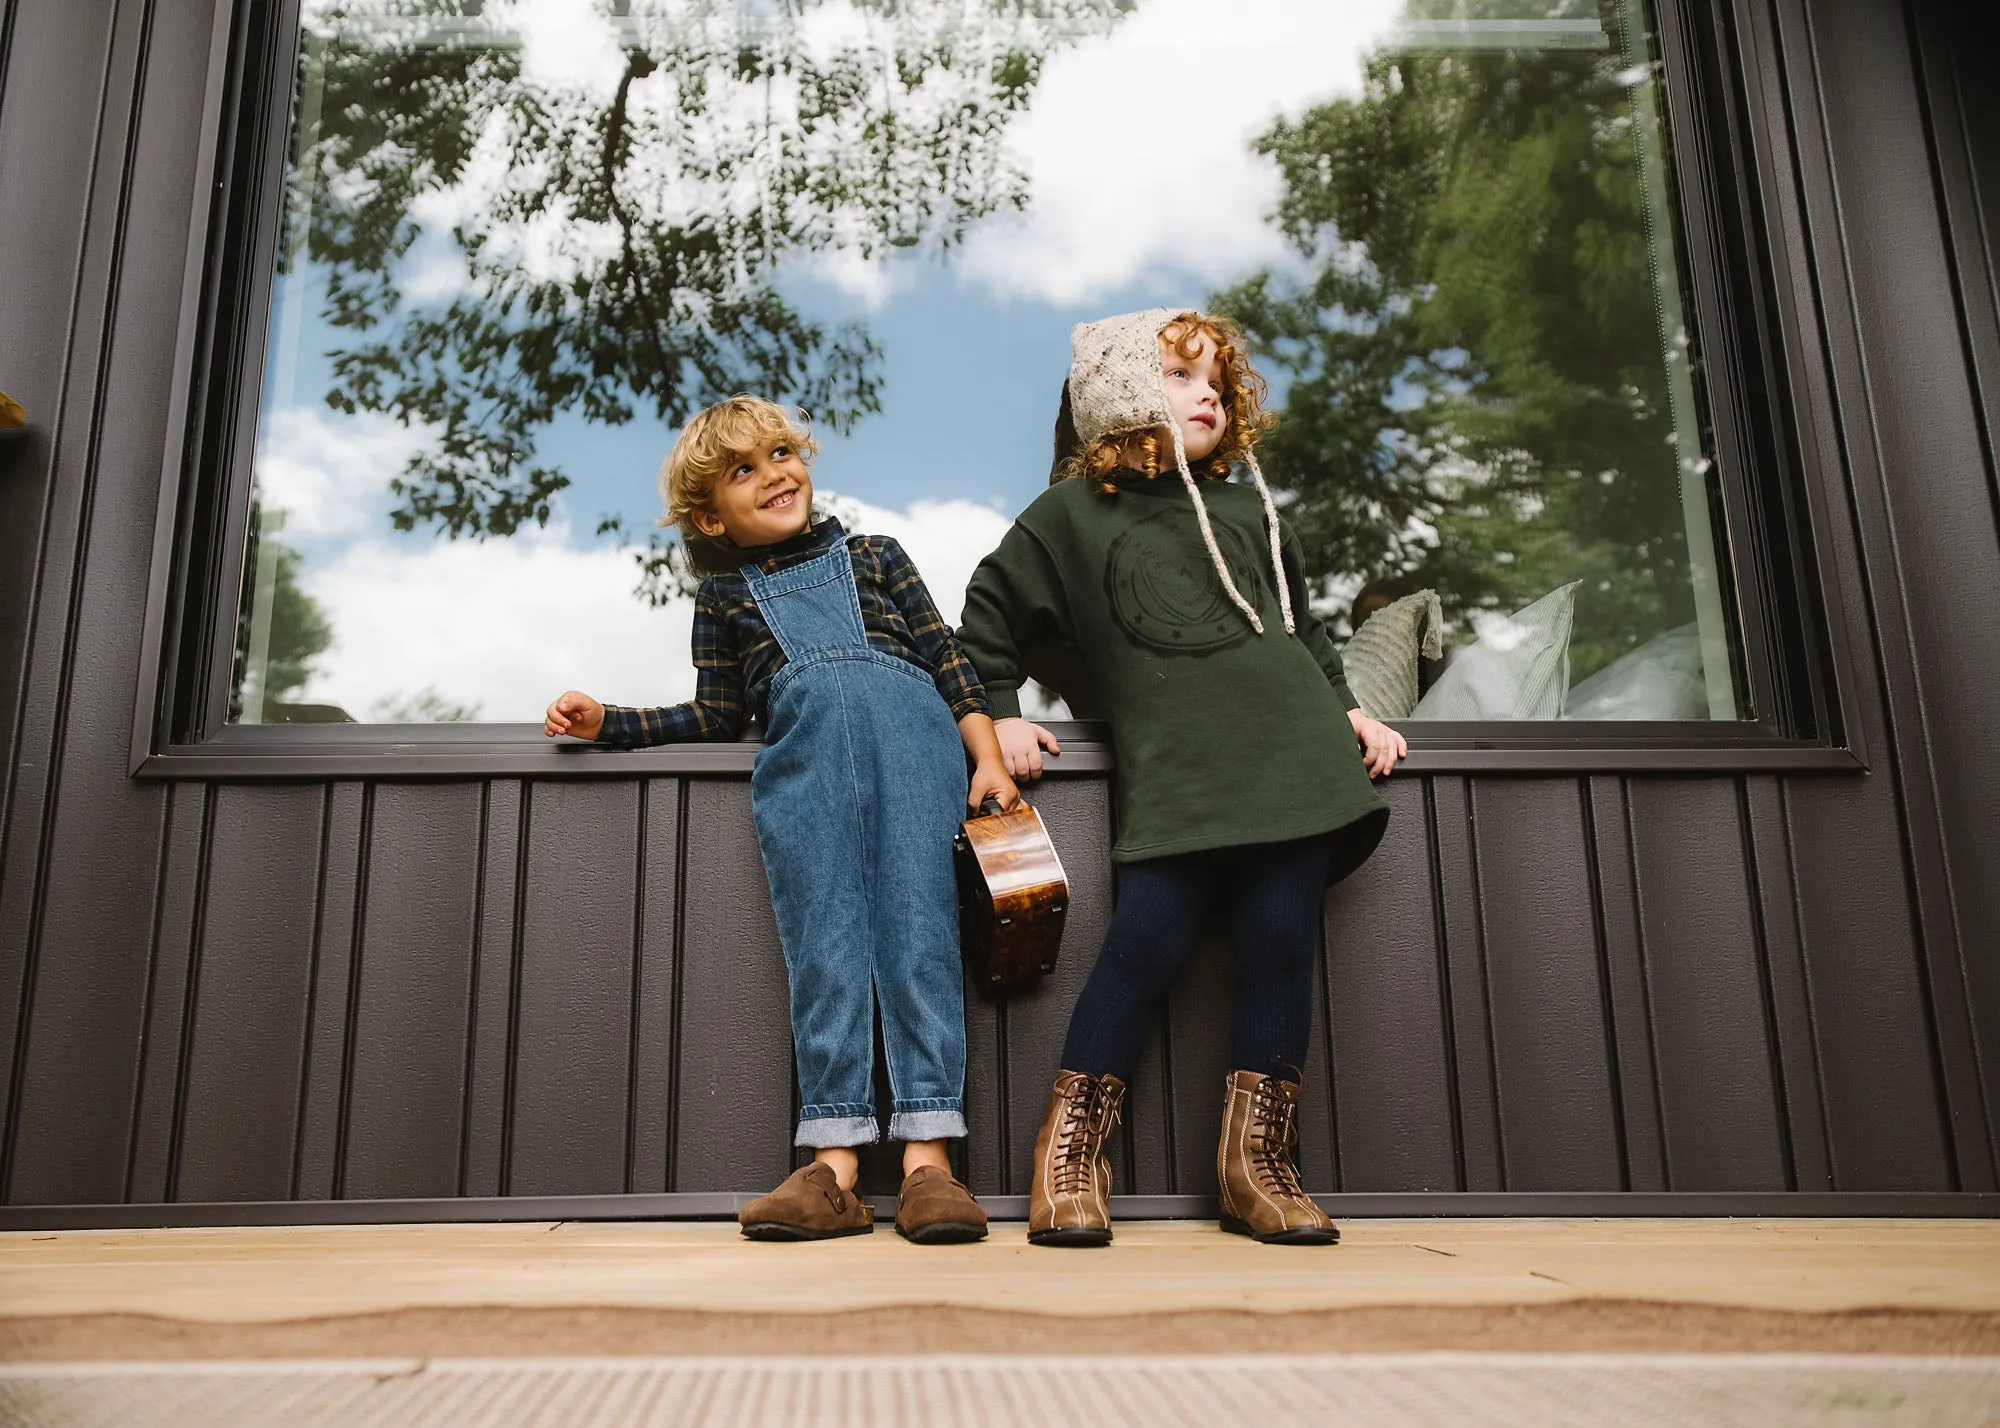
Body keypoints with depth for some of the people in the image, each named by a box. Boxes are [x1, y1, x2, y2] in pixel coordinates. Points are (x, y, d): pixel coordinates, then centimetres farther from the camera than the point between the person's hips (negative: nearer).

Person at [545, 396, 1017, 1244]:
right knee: (824, 941, -10)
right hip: (801, 750, 1)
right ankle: (835, 1163, -12)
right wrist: (606, 721, 14)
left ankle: (927, 1158, -17)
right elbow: (718, 716, 24)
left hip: (909, 729, -1)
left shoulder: (874, 557, 25)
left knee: (918, 927, -13)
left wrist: (987, 756, 4)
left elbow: (947, 661, 17)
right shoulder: (723, 595, 27)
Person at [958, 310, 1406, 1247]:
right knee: (1151, 932, -16)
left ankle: (1255, 1160, 9)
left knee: (1281, 939, -3)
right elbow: (989, 614, 18)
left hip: (1288, 750, 4)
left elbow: (1303, 625, 31)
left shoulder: (1249, 512, 25)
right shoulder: (1071, 514, 14)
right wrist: (999, 715, 10)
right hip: (1173, 771, -4)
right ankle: (1070, 1147, -1)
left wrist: (1344, 710, 21)